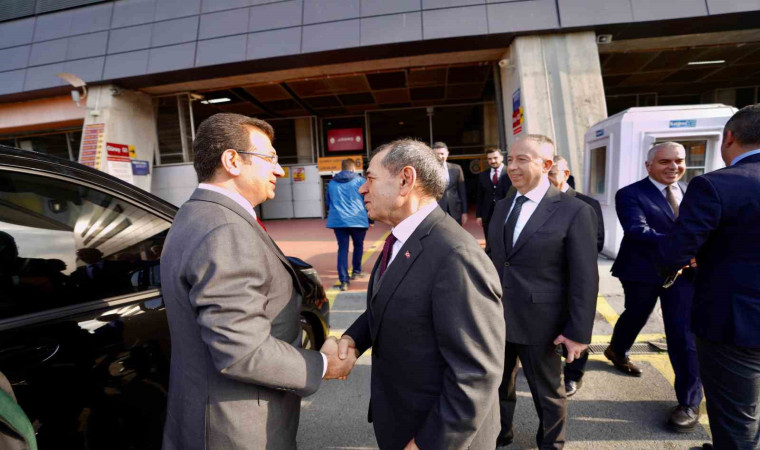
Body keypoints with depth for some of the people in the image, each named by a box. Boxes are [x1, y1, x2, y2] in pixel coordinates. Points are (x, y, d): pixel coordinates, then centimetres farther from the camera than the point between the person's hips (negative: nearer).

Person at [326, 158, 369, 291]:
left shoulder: (331, 183, 13)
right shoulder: (360, 181, 1)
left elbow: (329, 202, 22)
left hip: (338, 220, 2)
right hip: (357, 220, -2)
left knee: (342, 249, 3)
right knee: (358, 246, 19)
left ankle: (343, 280, -2)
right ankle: (356, 271, 31)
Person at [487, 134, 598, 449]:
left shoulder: (574, 211, -12)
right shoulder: (502, 207, 6)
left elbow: (584, 277, -12)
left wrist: (578, 331, -13)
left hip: (538, 321, -5)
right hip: (495, 317, 5)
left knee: (547, 392, 19)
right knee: (497, 384, 23)